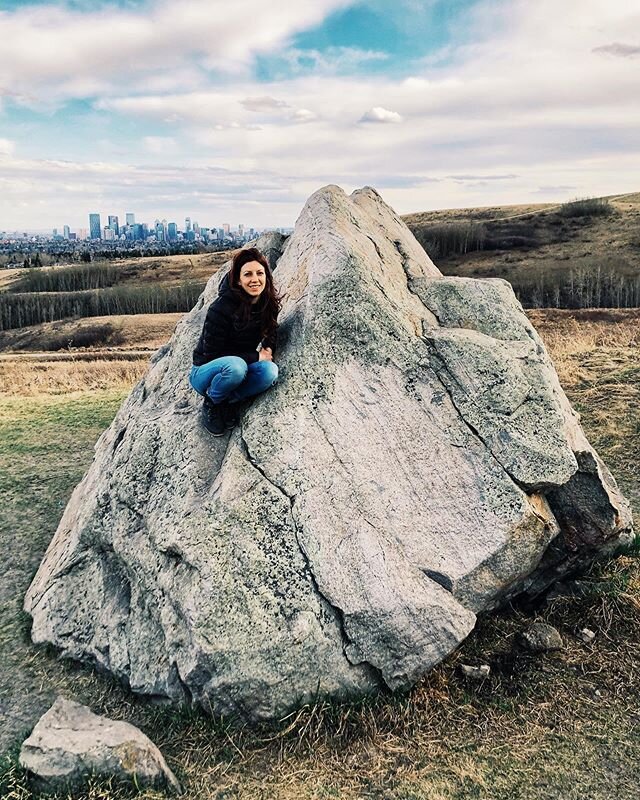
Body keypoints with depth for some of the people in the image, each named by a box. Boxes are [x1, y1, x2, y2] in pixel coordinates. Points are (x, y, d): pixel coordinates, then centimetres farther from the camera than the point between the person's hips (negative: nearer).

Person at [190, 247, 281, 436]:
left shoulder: (269, 305, -6)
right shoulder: (221, 308, -23)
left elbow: (270, 338, 11)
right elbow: (212, 353, -18)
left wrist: (268, 351, -14)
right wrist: (255, 357, -21)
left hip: (241, 365, 5)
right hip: (205, 372, -4)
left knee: (270, 370, -28)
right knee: (235, 366, -39)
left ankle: (228, 402, -7)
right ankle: (211, 403, -10)